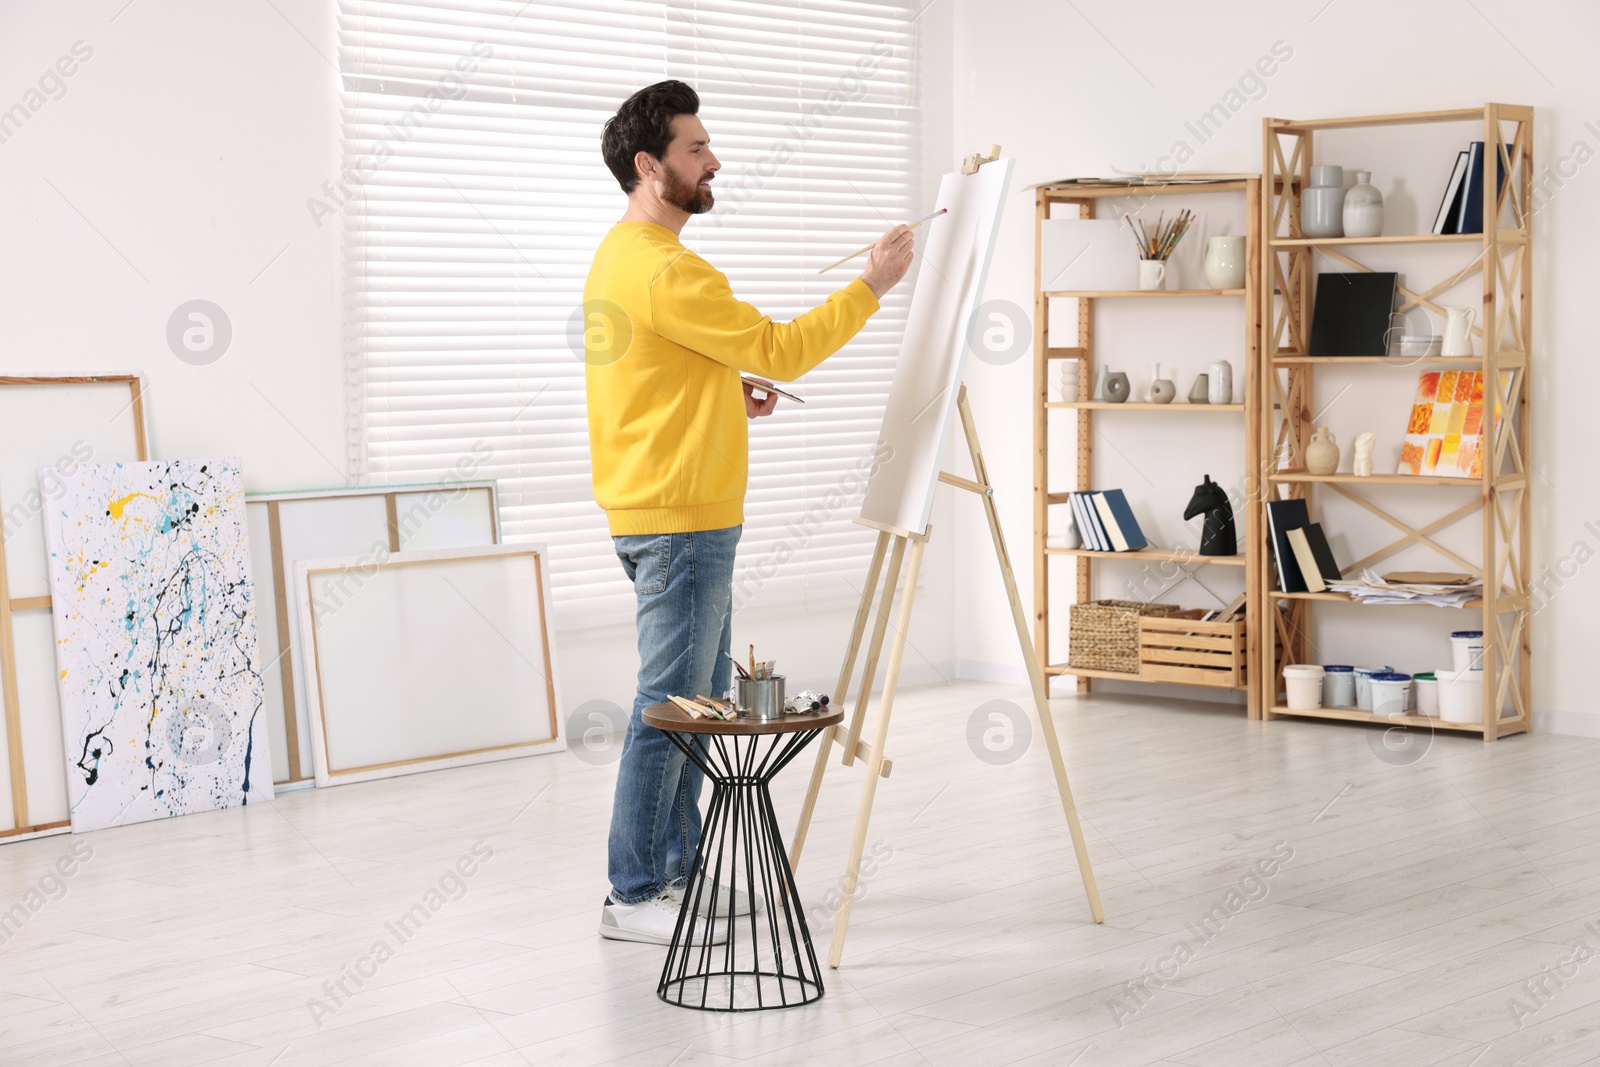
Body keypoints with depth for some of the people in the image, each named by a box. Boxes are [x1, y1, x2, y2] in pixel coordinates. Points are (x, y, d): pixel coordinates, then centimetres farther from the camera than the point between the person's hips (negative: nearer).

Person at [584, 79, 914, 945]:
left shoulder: (624, 256, 17)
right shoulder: (662, 269, -18)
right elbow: (779, 350, -16)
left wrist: (730, 395, 12)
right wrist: (871, 286, -11)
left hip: (682, 521, 11)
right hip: (678, 523, -11)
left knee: (700, 700, 16)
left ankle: (676, 873, 24)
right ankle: (632, 897, 4)